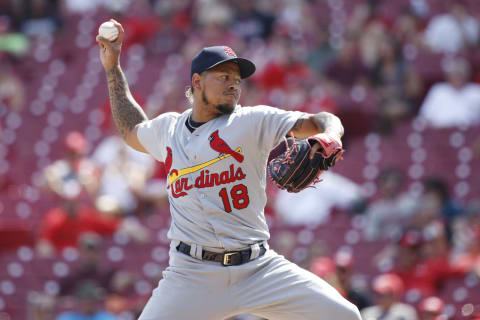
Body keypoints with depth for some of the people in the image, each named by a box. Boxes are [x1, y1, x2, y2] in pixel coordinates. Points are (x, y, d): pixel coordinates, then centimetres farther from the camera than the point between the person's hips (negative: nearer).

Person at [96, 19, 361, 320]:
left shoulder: (253, 122, 2)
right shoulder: (168, 128, 13)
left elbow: (323, 121, -6)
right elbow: (131, 131, 36)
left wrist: (328, 135, -29)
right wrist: (113, 68, 34)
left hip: (259, 269, -1)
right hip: (191, 276, 2)